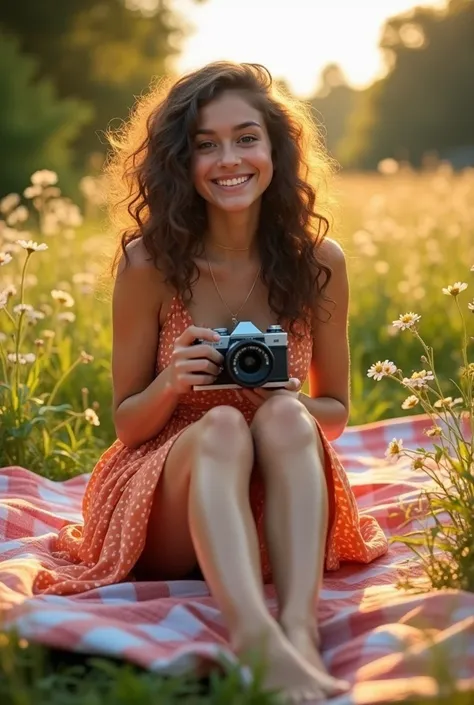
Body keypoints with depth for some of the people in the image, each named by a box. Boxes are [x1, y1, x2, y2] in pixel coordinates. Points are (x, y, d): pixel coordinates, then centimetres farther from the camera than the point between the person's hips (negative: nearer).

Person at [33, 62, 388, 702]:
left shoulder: (318, 262, -3)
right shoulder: (149, 263, -7)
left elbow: (335, 412, 8)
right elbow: (126, 424, 2)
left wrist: (288, 401, -16)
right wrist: (170, 384, -21)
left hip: (275, 510, 2)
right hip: (168, 504, -1)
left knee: (283, 418, -29)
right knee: (222, 427, -33)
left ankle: (300, 628, -48)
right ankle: (255, 634, -56)